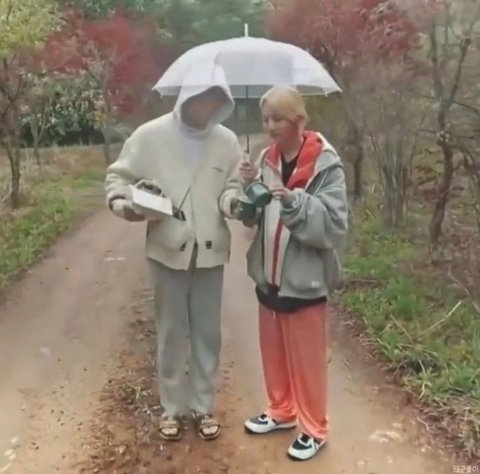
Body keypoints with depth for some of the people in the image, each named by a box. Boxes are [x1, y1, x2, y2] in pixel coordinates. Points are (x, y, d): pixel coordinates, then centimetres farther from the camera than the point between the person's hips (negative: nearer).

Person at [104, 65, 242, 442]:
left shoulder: (227, 141, -1)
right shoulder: (150, 135, -5)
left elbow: (232, 188, 5)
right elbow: (118, 178, 1)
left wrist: (235, 201, -18)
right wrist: (126, 205, -19)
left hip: (210, 250, 2)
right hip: (168, 249, -1)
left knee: (207, 333, 12)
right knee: (171, 332, 11)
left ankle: (204, 405, 30)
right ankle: (172, 407, 30)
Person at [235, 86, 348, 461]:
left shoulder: (326, 164, -14)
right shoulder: (267, 159, 3)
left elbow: (334, 223, -19)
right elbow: (254, 218, 7)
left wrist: (294, 201, -30)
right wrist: (248, 189, -12)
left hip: (305, 279, -6)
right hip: (269, 274, 6)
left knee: (306, 357, 8)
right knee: (274, 350, 20)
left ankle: (313, 427, 28)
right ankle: (282, 411, 41)